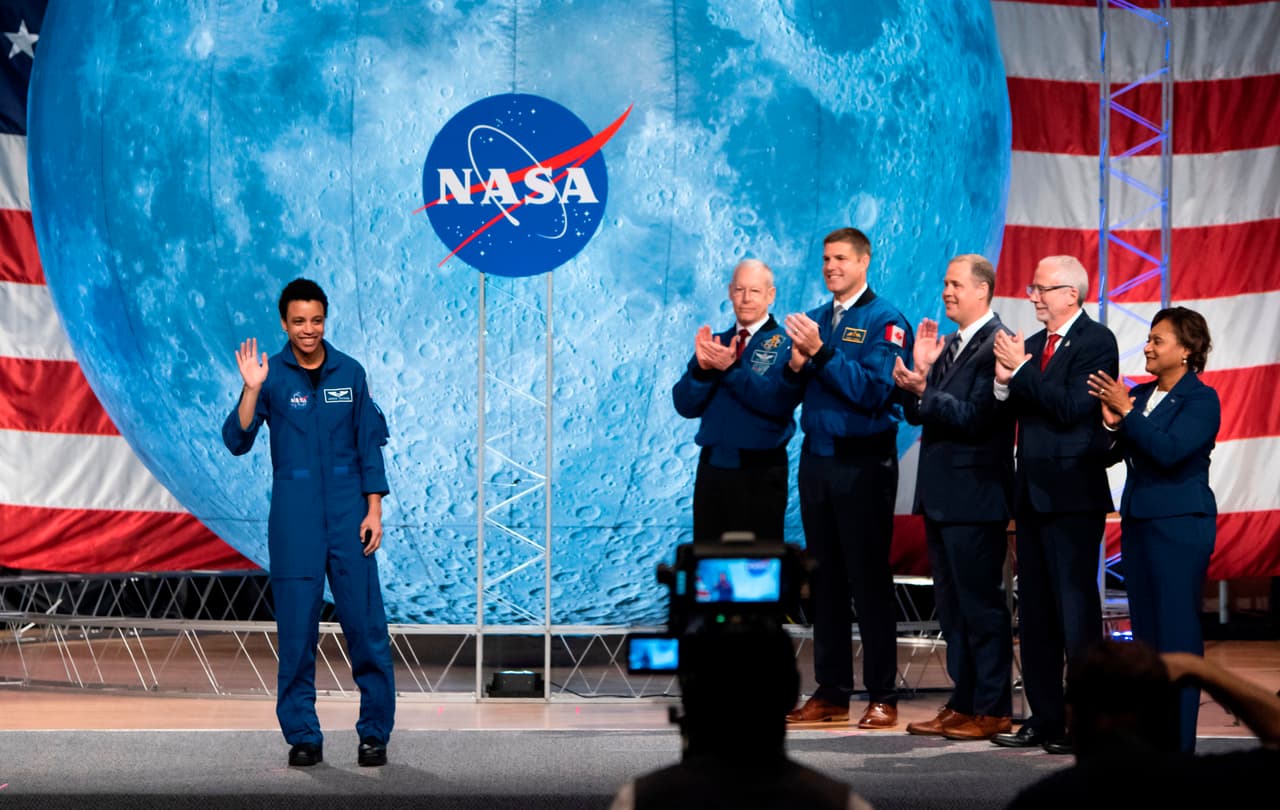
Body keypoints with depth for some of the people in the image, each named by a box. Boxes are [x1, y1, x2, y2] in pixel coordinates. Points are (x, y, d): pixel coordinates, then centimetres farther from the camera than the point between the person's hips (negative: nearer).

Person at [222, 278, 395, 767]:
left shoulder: (349, 373, 4)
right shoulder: (271, 375, -1)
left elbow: (370, 445, 6)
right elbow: (237, 441, -9)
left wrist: (374, 510, 0)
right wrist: (251, 389, -21)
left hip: (348, 515, 1)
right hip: (294, 519, -1)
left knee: (366, 624, -1)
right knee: (297, 630, 2)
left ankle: (375, 732, 8)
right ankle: (302, 737, 11)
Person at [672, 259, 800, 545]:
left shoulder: (785, 344, -4)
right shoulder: (714, 342, 11)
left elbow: (780, 401, -20)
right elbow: (685, 405, 3)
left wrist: (731, 368, -26)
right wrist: (702, 367, -15)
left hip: (760, 471, -5)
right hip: (712, 467, 5)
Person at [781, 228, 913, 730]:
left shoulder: (883, 321, -6)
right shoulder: (817, 319, 14)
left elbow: (872, 390, -18)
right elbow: (792, 392, 13)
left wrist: (821, 352, -22)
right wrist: (796, 365, -8)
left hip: (863, 462, -6)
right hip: (817, 459, 6)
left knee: (869, 578, -4)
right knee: (825, 579, 9)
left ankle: (882, 697, 1)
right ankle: (831, 693, 15)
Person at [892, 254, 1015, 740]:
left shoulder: (995, 345, -12)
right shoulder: (949, 345, 15)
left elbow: (974, 417, -20)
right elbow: (917, 414, 13)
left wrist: (923, 390, -26)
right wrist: (922, 369, -1)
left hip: (974, 497, -9)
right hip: (942, 495, 9)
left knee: (981, 605, -4)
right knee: (951, 605, 13)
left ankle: (992, 710, 3)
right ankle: (963, 705, 21)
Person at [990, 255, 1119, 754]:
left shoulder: (1096, 342, -8)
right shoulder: (1034, 344, 15)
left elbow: (1071, 408, -19)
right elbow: (1019, 413, 13)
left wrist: (1022, 370, -14)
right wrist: (1005, 382, -6)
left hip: (1072, 494, -8)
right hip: (1033, 493, 8)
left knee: (1076, 607, -6)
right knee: (1034, 612, 10)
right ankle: (1044, 717, 17)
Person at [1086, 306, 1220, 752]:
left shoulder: (1200, 399, -8)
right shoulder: (1141, 395, 12)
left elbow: (1169, 451, -21)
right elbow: (1111, 454, 9)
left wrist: (1127, 413, -19)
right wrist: (1113, 426, -9)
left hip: (1180, 524, -8)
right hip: (1138, 520, 8)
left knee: (1177, 629, -6)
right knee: (1144, 629, 10)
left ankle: (1179, 739, -3)